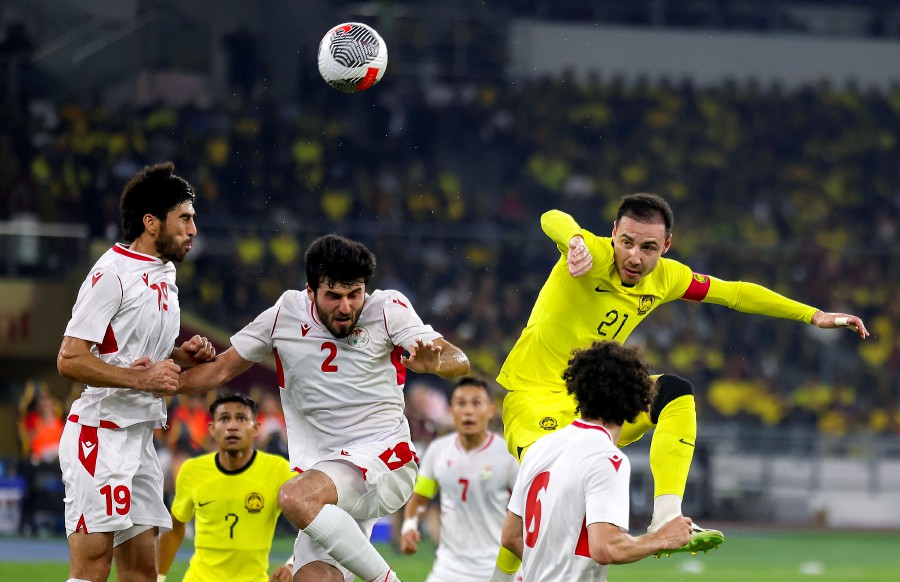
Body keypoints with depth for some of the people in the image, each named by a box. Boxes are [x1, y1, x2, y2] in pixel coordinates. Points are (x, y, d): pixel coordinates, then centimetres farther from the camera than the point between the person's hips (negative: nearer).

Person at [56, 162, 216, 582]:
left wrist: (182, 355, 7)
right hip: (99, 434, -9)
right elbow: (70, 360, -18)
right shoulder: (111, 272, -12)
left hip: (139, 436, 9)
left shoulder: (165, 275, 17)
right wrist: (142, 378, -22)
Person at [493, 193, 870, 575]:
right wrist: (576, 241, -68)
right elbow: (554, 221, -43)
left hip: (594, 394, 7)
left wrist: (814, 316, 9)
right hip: (533, 395, -7)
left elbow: (734, 293, 11)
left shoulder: (665, 277, -1)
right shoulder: (596, 256, -21)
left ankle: (666, 520, -17)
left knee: (675, 393, -11)